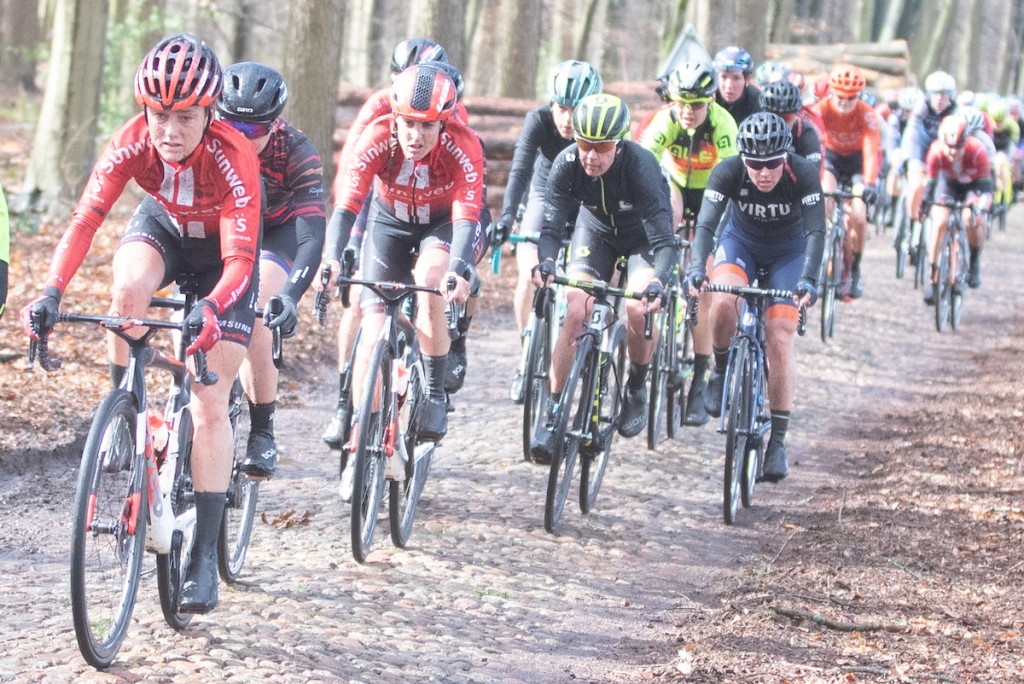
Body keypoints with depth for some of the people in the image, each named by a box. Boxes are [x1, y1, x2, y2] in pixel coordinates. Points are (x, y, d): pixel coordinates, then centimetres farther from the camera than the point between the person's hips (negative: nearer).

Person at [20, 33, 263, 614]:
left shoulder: (233, 157, -36)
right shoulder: (133, 143, -28)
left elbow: (239, 261, -39)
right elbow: (85, 220, -31)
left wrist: (211, 310, -59)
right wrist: (52, 294, -45)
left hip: (222, 248, -3)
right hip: (163, 226, 3)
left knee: (210, 404, -11)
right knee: (128, 289, -35)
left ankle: (205, 559, -9)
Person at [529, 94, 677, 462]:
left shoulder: (640, 165, -35)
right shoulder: (567, 163, -27)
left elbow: (664, 240, -39)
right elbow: (551, 224, -29)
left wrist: (657, 282, -57)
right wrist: (544, 262, -50)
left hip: (643, 235, -2)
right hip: (595, 229, 3)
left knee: (637, 310, -25)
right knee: (575, 311, -16)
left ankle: (637, 388, 4)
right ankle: (552, 412, -9)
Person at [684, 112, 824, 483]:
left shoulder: (804, 174, -30)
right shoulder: (728, 172, -28)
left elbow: (816, 231, -35)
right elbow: (706, 224, -34)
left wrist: (808, 279, -51)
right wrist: (696, 268, -52)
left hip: (788, 251, -1)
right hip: (740, 242, 1)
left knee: (780, 338, -13)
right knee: (722, 303, -31)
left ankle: (778, 439, -5)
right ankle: (722, 368, -1)